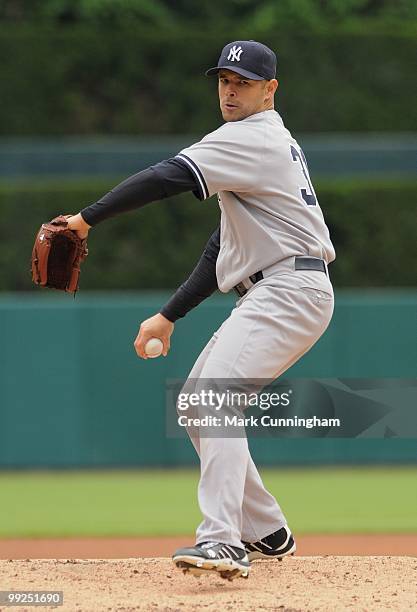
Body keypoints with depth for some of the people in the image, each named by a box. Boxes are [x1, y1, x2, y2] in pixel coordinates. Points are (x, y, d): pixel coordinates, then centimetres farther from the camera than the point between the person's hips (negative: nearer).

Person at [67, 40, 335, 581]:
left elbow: (168, 178, -22)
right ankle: (266, 533, 21)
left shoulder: (252, 138, -9)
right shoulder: (271, 144, 24)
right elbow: (227, 247, 24)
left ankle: (222, 541, -38)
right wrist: (169, 317, 20)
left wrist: (87, 218, -17)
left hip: (290, 290, -11)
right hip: (264, 297, 11)